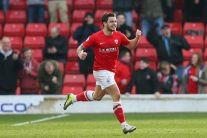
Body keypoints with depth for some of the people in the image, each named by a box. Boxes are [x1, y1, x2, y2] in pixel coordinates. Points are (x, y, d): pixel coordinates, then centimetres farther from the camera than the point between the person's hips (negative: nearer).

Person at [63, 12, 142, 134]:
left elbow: (131, 45, 10)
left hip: (111, 71, 7)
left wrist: (137, 38, -10)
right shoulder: (96, 37, -15)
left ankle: (73, 98, 45)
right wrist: (81, 54, -32)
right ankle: (124, 125, -14)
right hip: (101, 70, -7)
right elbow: (80, 47, -9)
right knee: (116, 95, -16)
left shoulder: (119, 36, -1)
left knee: (97, 97, 23)